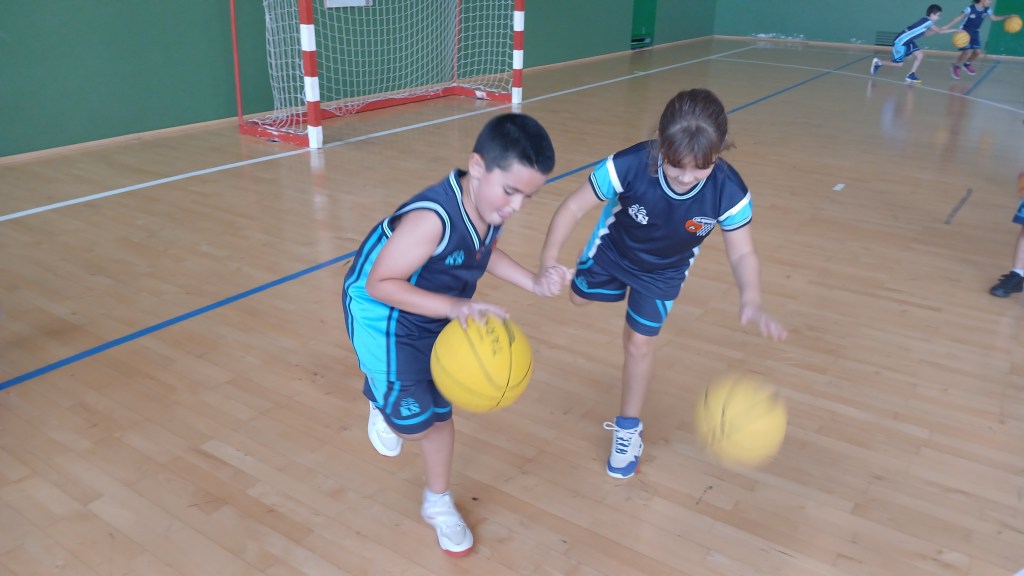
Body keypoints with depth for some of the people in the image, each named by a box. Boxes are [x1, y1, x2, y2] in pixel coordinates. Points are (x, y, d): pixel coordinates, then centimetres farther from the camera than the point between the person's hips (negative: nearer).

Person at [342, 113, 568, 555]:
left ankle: (438, 503, 37)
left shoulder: (491, 207, -14)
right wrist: (454, 307, -41)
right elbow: (379, 283, -32)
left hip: (434, 318, 7)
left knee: (440, 413, 15)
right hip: (382, 315, -7)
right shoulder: (432, 218, -39)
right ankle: (383, 404, 25)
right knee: (415, 421, -11)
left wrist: (533, 282, -6)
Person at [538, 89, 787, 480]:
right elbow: (574, 206, -33)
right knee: (579, 295, 25)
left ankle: (628, 429, 28)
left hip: (665, 271, -1)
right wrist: (550, 258, -44)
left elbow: (742, 254, -26)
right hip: (614, 248, 1)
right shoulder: (630, 166, -44)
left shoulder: (730, 193, -38)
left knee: (639, 343, 4)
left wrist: (751, 301, -45)